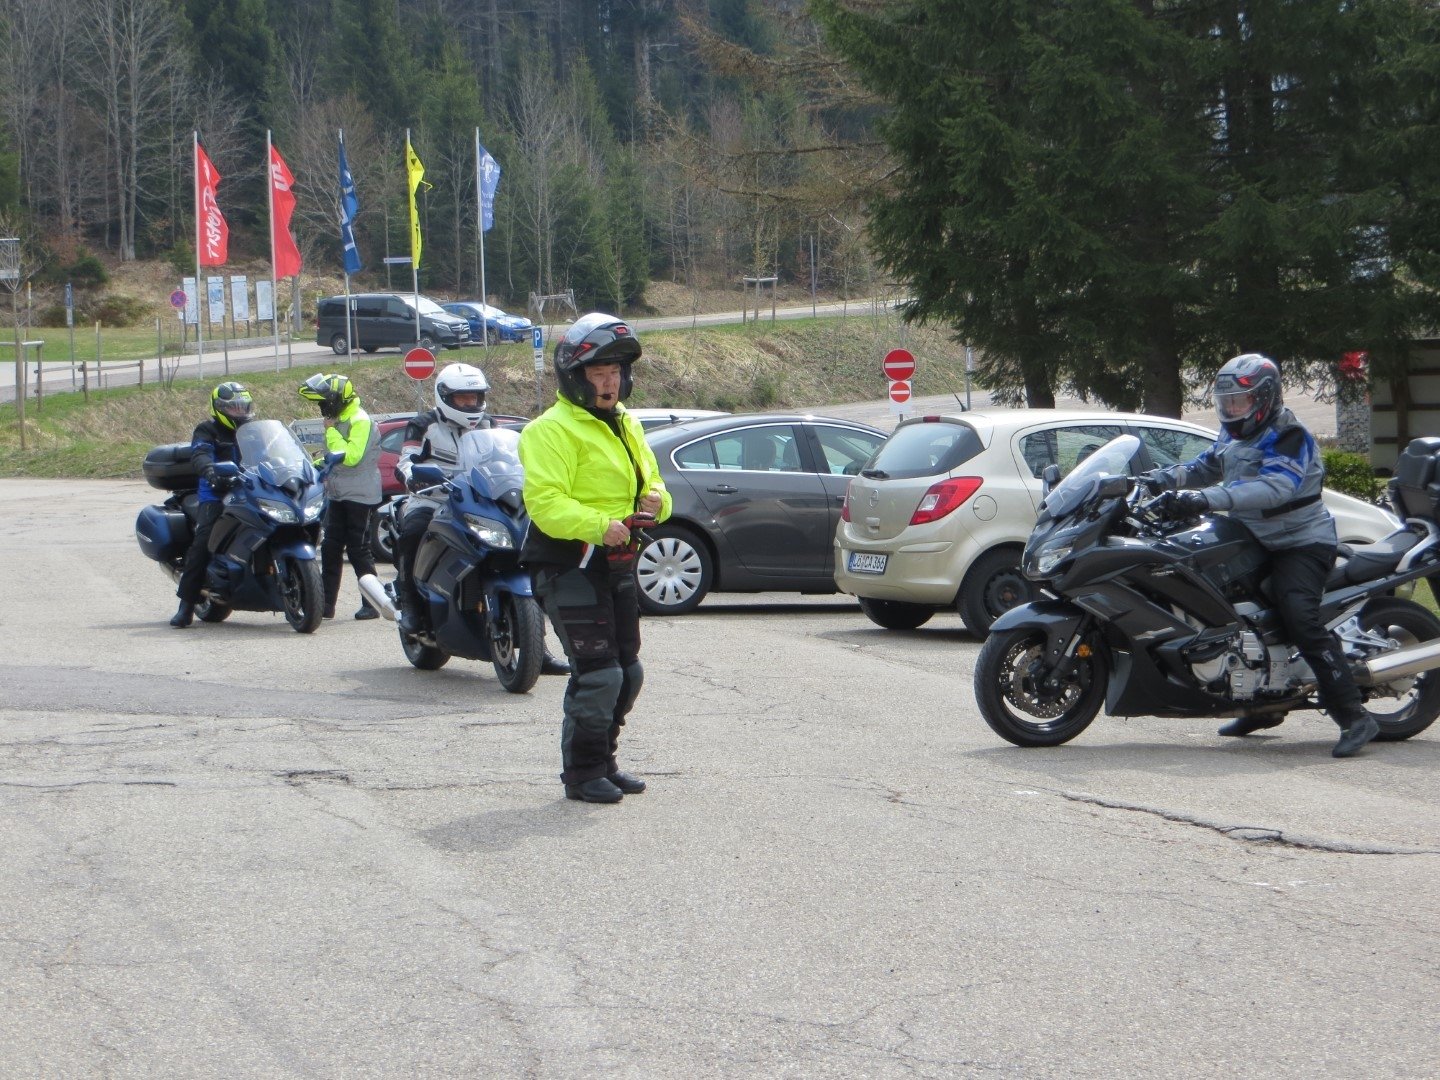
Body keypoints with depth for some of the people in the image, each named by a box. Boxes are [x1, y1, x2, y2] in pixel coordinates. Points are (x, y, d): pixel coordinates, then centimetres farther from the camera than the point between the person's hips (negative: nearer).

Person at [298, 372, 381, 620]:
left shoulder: (360, 422, -15)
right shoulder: (337, 421, 15)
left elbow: (351, 456, -25)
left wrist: (331, 432, -18)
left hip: (359, 497, -9)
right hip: (338, 495, 9)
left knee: (359, 550, -6)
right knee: (330, 549, 6)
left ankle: (371, 604, 1)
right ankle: (326, 603, 9)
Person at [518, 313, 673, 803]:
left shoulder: (626, 424, 17)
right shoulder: (553, 430, -12)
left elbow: (649, 481, 25)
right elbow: (545, 503, -21)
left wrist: (655, 500, 1)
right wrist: (599, 526, -33)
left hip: (616, 564, 9)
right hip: (570, 565, -9)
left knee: (628, 672, 13)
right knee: (597, 673, -12)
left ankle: (604, 762, 27)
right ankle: (582, 773, -1)